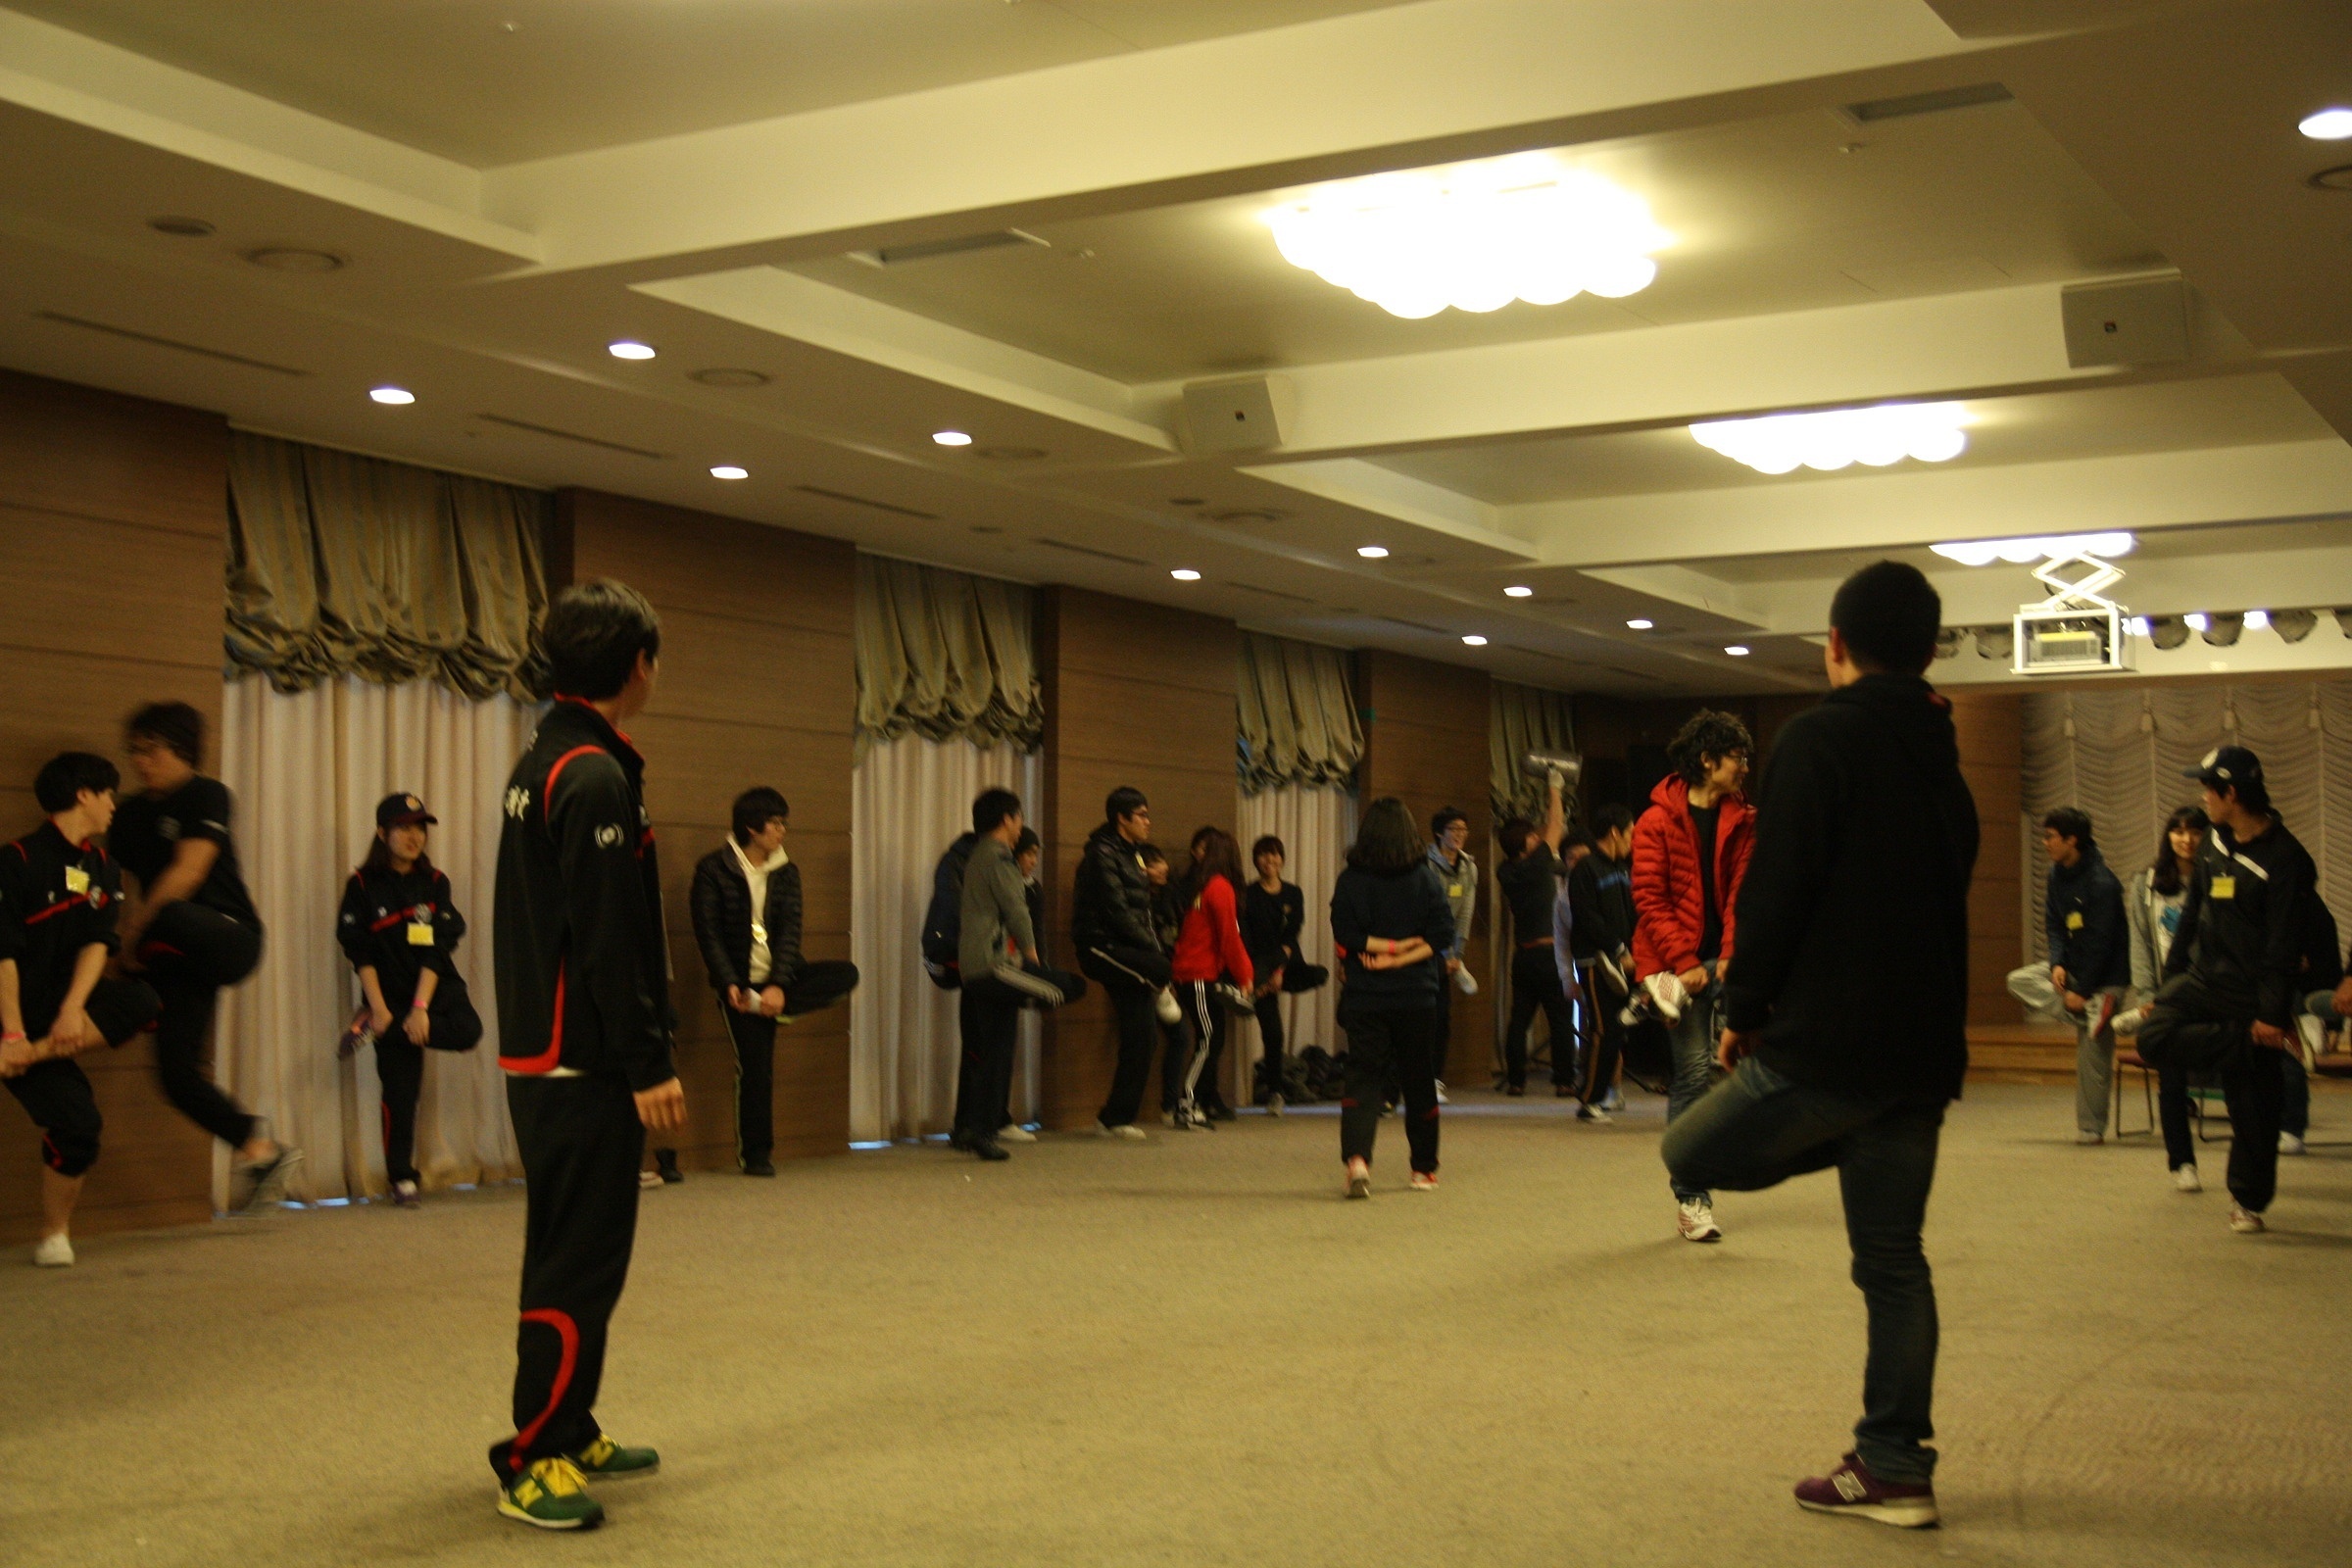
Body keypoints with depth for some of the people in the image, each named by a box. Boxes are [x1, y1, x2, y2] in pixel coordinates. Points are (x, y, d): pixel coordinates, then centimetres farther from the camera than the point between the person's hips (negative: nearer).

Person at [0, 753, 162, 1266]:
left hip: (66, 1006, 6)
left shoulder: (102, 868, 9)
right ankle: (53, 1238, -1)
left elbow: (97, 942, -3)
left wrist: (73, 1010, -19)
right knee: (77, 1123, -19)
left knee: (141, 1001, -25)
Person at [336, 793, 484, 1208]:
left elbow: (436, 950, -5)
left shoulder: (434, 883, 3)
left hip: (436, 987, 2)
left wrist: (421, 1007, -15)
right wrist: (379, 1008, -14)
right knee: (399, 1088, -4)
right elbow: (360, 953, -6)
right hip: (390, 993, -2)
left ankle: (374, 1029, -10)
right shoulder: (363, 885, -2)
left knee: (467, 1031, -27)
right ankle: (402, 1179, 7)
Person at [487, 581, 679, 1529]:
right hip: (583, 1066, -10)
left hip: (541, 1054, 10)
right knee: (581, 1262, -4)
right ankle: (533, 1463, 2)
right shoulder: (595, 778, -16)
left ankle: (569, 1435, 27)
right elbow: (605, 940, -21)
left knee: (570, 1250, 17)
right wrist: (648, 1065, -17)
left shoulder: (538, 765, 14)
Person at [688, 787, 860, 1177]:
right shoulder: (713, 869, -4)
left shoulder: (786, 873, 7)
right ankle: (754, 1155, 6)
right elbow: (707, 933, -8)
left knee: (846, 973, -18)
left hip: (776, 979, 4)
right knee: (754, 1065, -9)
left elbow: (790, 929, -2)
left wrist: (778, 985, -16)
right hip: (739, 982, -4)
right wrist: (729, 984, -20)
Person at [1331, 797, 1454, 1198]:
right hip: (1417, 996, 1)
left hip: (1364, 997, -1)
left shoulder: (1349, 881, -3)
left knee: (1362, 1077, -1)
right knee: (1419, 1082, 14)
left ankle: (1356, 1157, -24)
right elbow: (1442, 935, -9)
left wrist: (1387, 947, -4)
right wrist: (1403, 955, -11)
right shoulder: (1426, 879, -2)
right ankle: (1424, 1169, 22)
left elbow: (1346, 936, -8)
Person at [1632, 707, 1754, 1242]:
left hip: (1722, 959, 4)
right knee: (1693, 1072, -5)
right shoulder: (1657, 821, -2)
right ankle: (1690, 1198, 4)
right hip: (1674, 961, -4)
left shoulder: (1742, 822, 11)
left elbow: (1741, 892, 3)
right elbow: (1649, 900, -6)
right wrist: (1684, 964, -14)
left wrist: (1730, 956, -12)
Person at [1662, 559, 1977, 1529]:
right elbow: (1949, 896, 19)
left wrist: (1743, 1007, -3)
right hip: (1923, 1046, 8)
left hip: (1828, 1040, -8)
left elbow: (1777, 888, -14)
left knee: (1690, 1156, 15)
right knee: (1894, 1261, 12)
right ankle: (1895, 1469, 13)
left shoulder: (1818, 740, -9)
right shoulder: (1942, 759, 15)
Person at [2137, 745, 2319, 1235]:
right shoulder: (2212, 846, 8)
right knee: (2155, 1036, -20)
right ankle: (2253, 1050, -7)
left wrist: (2272, 1014, -18)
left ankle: (2248, 1201, 14)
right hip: (2205, 977, 6)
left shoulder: (2284, 858, -14)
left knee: (2252, 1104, 0)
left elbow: (2285, 944, -16)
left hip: (2252, 995, -6)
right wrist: (2168, 983, 14)